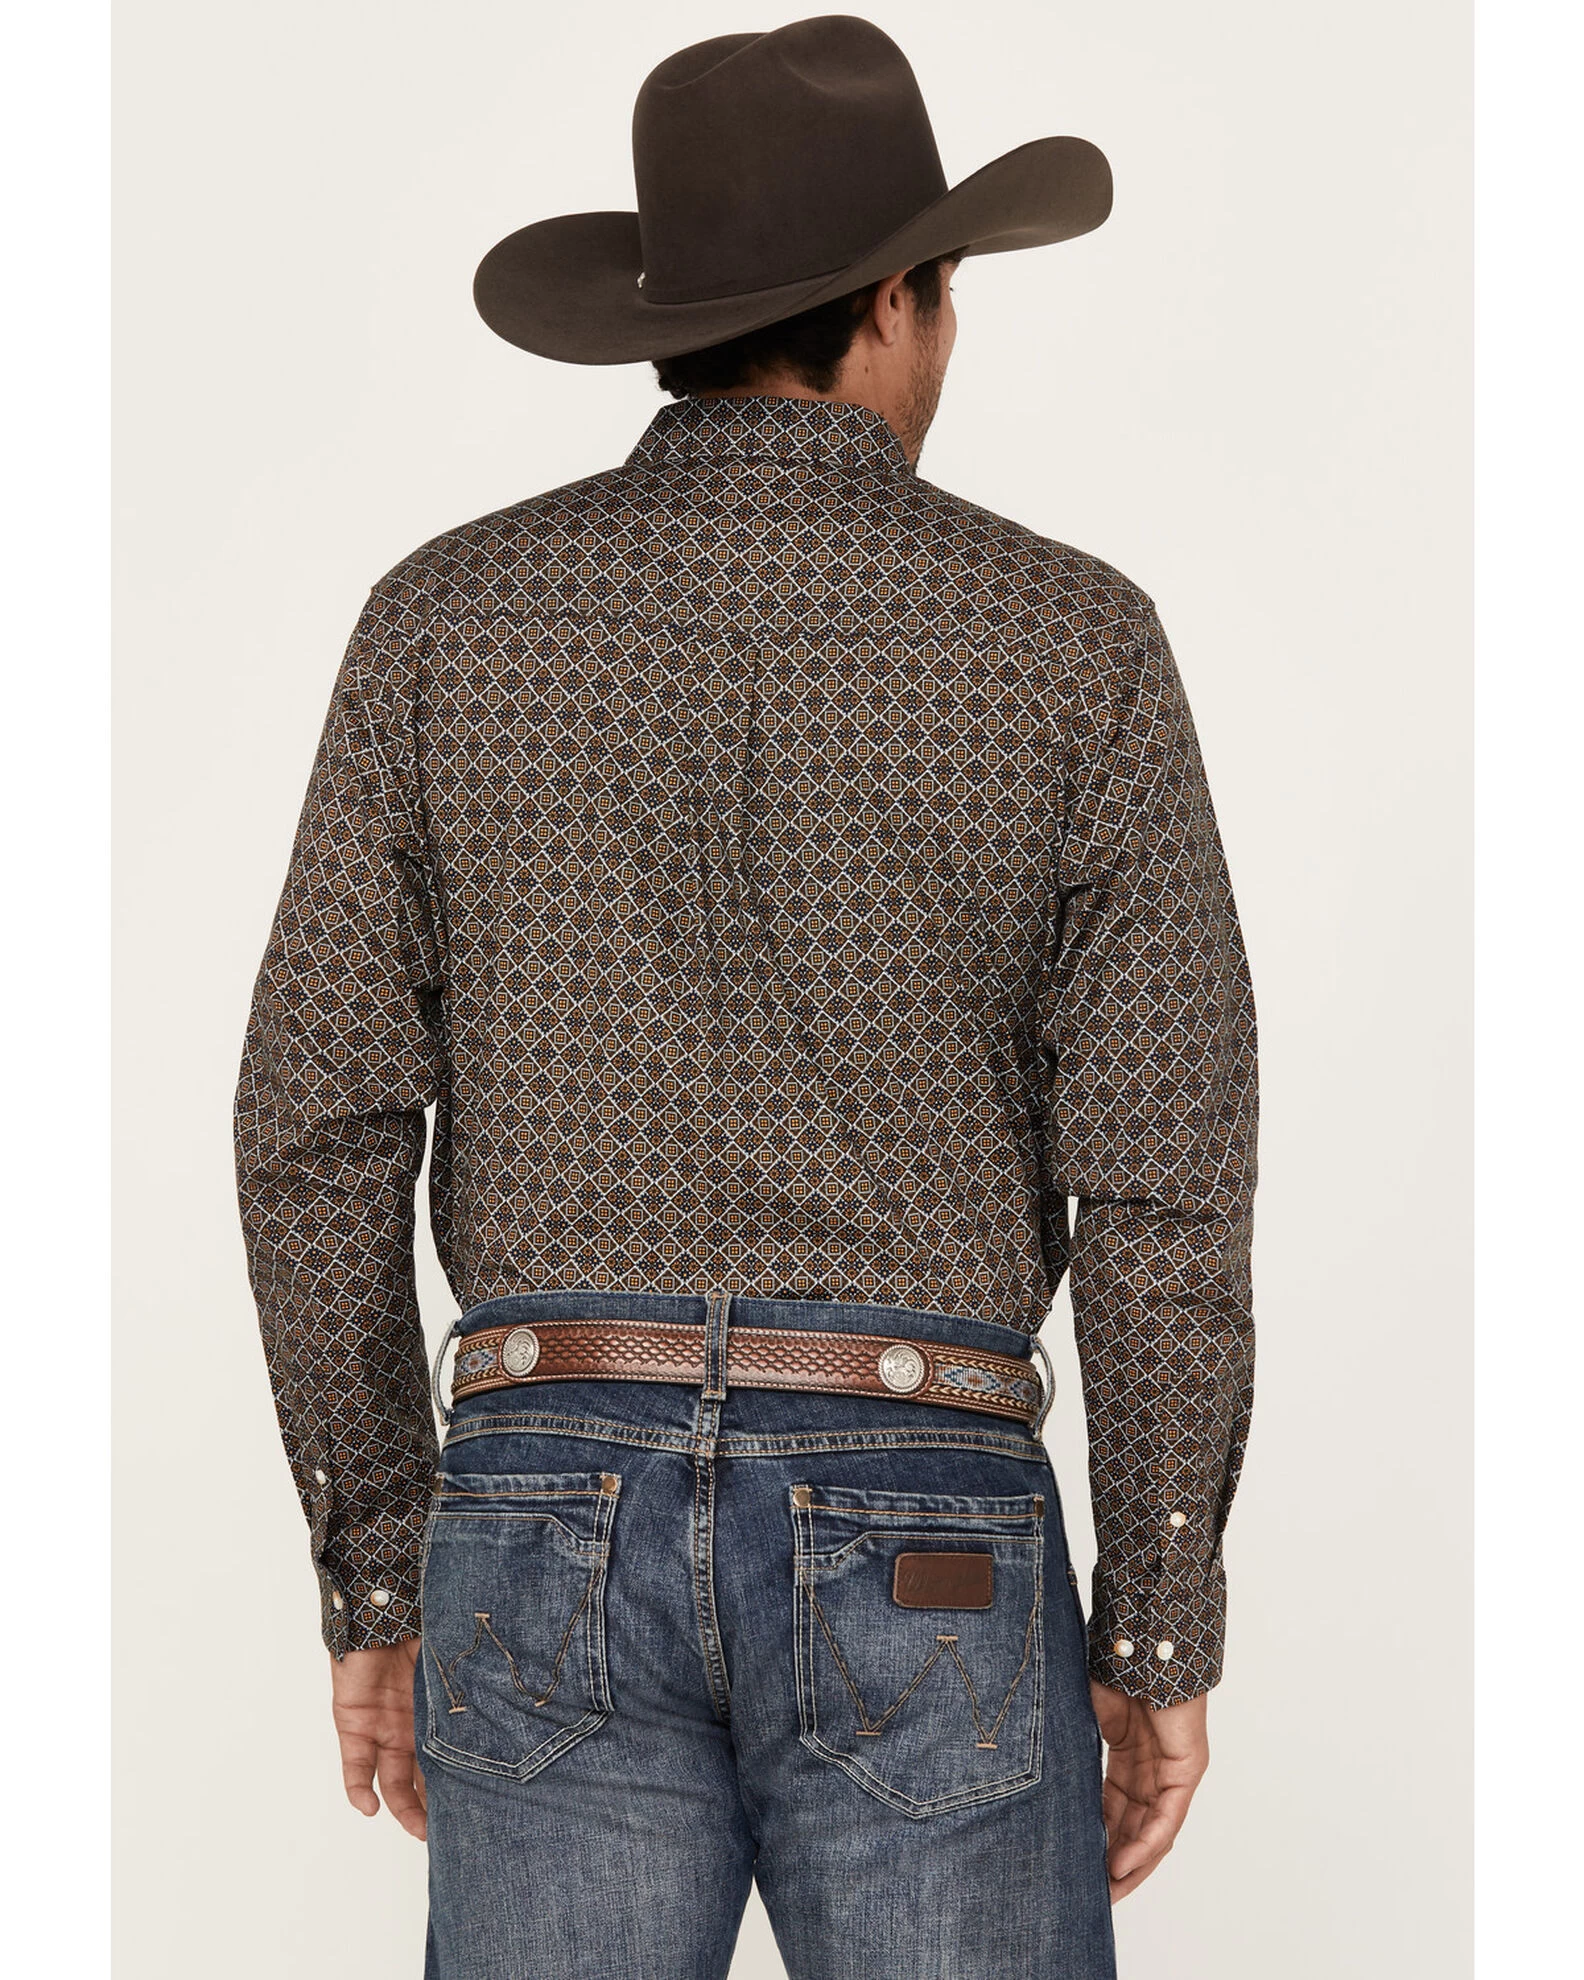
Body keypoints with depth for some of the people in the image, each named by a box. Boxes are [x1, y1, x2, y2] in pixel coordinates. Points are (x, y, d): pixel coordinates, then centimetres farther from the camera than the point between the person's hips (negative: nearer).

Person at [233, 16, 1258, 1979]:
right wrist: (1161, 1633, 3)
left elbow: (322, 1129, 1)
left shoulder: (446, 616, 3)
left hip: (565, 1521, 2)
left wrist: (376, 1586, 9)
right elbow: (1166, 1179, -5)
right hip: (923, 1553, -1)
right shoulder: (1072, 639, -2)